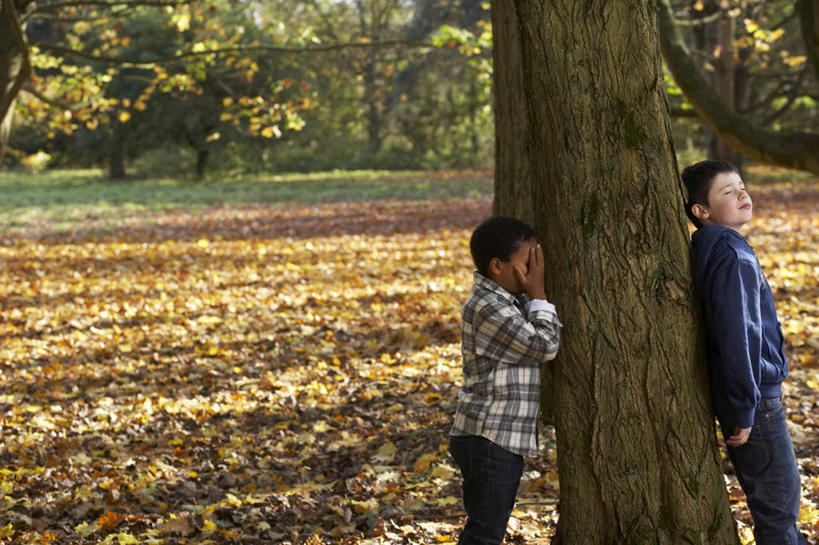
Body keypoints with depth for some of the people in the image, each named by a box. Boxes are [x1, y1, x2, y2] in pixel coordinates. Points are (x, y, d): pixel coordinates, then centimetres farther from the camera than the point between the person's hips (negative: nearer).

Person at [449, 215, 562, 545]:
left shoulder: (512, 301, 13)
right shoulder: (487, 308, -18)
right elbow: (544, 346, -18)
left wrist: (535, 296, 9)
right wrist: (538, 293, -9)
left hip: (506, 440, 10)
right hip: (487, 440, -10)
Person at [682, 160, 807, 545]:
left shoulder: (709, 251, 10)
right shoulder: (732, 256, -20)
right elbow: (736, 334, -26)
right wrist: (744, 409, -22)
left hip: (750, 395, 10)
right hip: (756, 398, -10)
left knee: (782, 496, 21)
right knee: (778, 503, -1)